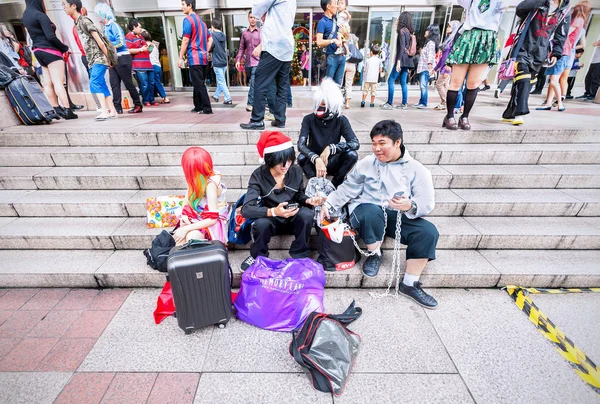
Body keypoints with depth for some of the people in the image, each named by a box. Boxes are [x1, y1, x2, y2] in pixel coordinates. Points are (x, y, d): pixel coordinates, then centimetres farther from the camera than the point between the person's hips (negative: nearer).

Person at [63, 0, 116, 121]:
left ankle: (105, 111, -22)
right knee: (101, 85, 5)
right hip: (92, 60, 9)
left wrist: (108, 59, -10)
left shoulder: (84, 20, -9)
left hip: (99, 58, -9)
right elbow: (86, 44, 19)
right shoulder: (77, 23, 16)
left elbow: (100, 42, -12)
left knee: (94, 83, -19)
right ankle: (112, 111, 7)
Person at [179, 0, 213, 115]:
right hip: (203, 58, 8)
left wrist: (180, 58, -8)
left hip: (194, 57, -8)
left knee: (199, 85, -7)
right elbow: (210, 39, 20)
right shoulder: (201, 20, 18)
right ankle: (198, 106, 19)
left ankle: (207, 108, -9)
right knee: (198, 84, 13)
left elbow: (185, 40, -12)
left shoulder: (188, 19, -7)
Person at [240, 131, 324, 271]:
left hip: (293, 219, 2)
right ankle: (258, 256, -2)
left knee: (306, 214, -31)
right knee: (261, 224, -36)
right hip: (271, 220, -1)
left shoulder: (296, 171, -10)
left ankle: (300, 255, -6)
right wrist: (273, 212, -43)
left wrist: (309, 200, -17)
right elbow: (246, 209, -28)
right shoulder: (258, 176, -19)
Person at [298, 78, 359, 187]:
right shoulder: (309, 119, -12)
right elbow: (301, 145, -25)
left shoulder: (341, 120, -11)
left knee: (352, 155, -26)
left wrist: (330, 148, -34)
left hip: (331, 162, 1)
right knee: (302, 158, -32)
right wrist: (316, 159, -42)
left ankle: (334, 185, -12)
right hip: (314, 162, -1)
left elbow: (355, 143, -22)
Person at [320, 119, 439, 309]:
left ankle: (410, 284, -8)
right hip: (367, 211, -1)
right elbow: (347, 189, 7)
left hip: (400, 217, 1)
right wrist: (328, 204, -5)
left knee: (428, 231, -24)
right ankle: (374, 254, -8)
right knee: (373, 212, -38)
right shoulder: (366, 164, 4)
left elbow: (427, 203, -8)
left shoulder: (416, 169, -1)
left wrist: (410, 206, -30)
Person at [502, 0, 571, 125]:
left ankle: (510, 114, 8)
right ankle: (518, 112, -23)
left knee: (527, 84, 4)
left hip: (540, 54, 5)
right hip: (523, 49, -4)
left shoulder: (564, 12, 11)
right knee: (523, 80, -21)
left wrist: (556, 54, 2)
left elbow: (561, 36, 12)